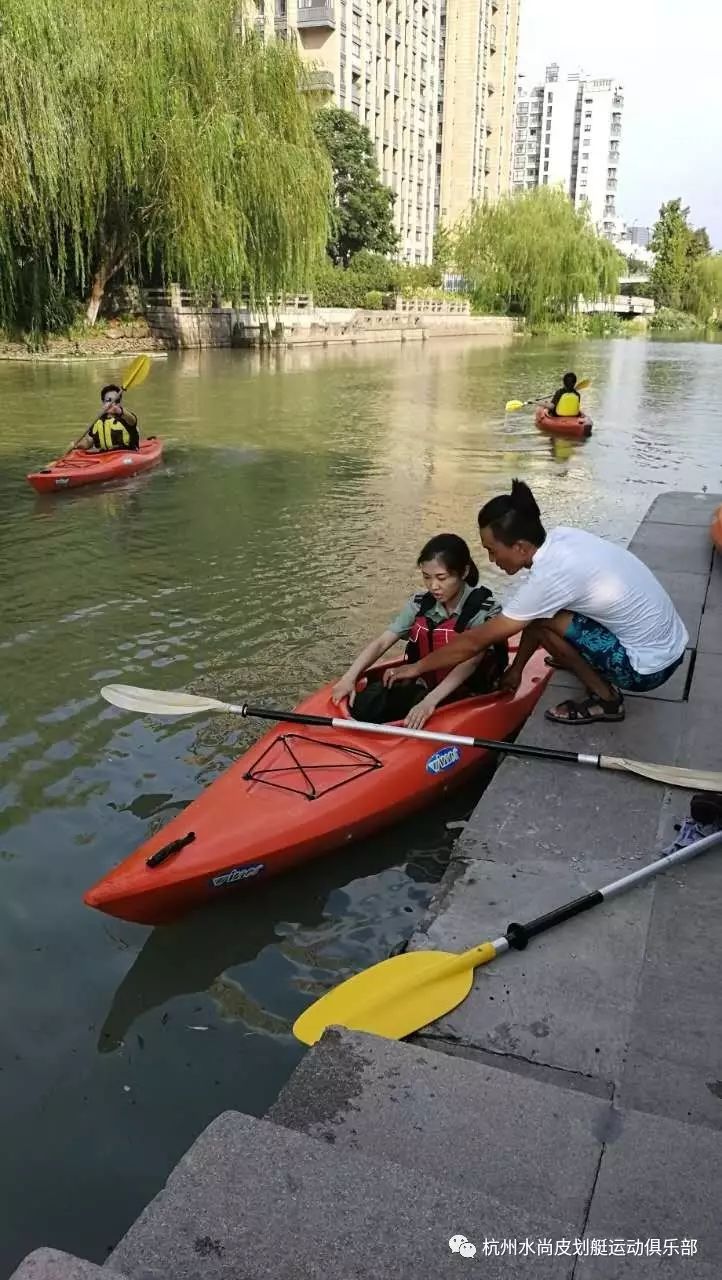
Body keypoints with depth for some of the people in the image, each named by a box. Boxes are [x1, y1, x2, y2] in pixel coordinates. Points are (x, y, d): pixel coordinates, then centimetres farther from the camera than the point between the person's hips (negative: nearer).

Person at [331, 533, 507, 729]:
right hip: (423, 687, 4)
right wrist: (349, 678, -18)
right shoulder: (420, 603, 1)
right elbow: (381, 642, -2)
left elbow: (471, 662, -27)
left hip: (465, 697, -4)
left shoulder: (485, 610, -14)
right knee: (364, 704, -22)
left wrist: (430, 701, -40)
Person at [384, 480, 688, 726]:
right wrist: (517, 668, 15)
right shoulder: (560, 536, -3)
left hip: (648, 668, -8)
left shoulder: (549, 576, -26)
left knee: (540, 620, -14)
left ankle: (604, 698, -1)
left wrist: (418, 667, -6)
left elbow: (476, 641, -18)